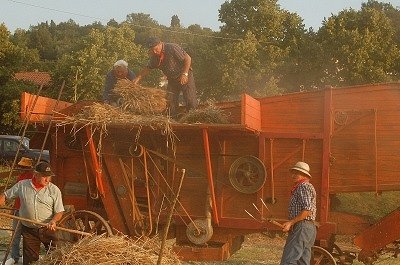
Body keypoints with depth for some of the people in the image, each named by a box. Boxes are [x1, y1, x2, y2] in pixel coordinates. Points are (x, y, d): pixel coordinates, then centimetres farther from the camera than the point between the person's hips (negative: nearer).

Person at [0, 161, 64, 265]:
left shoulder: (54, 190, -5)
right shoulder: (22, 185, -1)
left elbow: (59, 212, -3)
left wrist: (53, 221, -23)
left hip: (48, 229, -1)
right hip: (28, 230, 1)